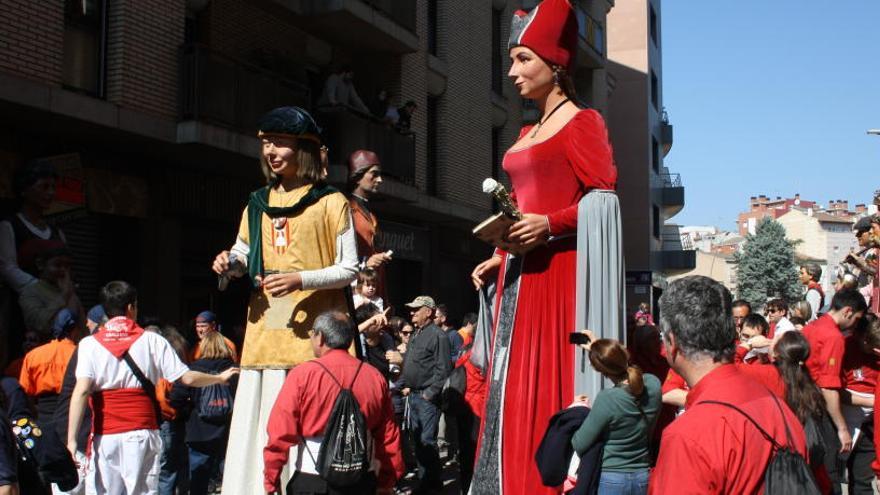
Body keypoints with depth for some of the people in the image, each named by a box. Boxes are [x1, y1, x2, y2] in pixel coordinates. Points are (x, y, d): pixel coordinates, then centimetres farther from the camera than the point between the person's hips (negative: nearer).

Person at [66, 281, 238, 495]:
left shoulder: (90, 344, 2)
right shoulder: (151, 340, 4)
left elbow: (81, 391, -10)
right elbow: (187, 378, 3)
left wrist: (71, 439, -13)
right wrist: (220, 378, 21)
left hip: (105, 437, 0)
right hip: (142, 433, 0)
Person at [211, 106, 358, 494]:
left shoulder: (331, 202, 2)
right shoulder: (257, 204, 17)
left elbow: (349, 269, -1)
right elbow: (243, 254, 28)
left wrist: (300, 279, -16)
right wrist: (230, 264, 5)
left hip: (313, 332, -4)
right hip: (265, 331, 5)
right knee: (261, 423, 0)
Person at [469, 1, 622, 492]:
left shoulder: (582, 122, -3)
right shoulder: (527, 135, 20)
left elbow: (603, 199, -12)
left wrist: (550, 225, -23)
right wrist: (499, 259, 15)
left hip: (558, 271, -8)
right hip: (522, 274, 8)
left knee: (552, 382, -8)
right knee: (517, 387, 6)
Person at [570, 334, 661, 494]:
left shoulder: (607, 399, -23)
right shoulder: (653, 384, -8)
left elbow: (579, 445, -14)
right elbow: (629, 380, 16)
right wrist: (598, 349, 21)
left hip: (612, 480, -5)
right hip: (644, 478, 5)